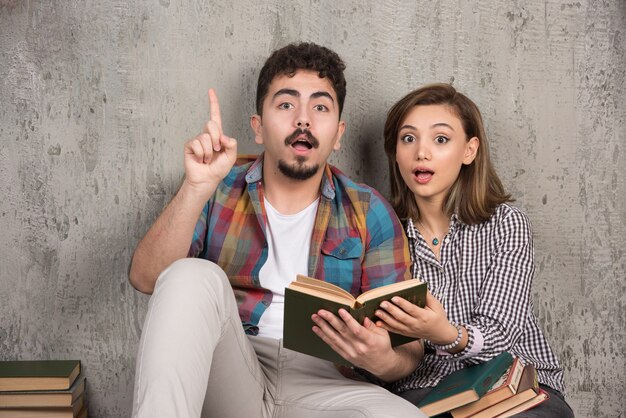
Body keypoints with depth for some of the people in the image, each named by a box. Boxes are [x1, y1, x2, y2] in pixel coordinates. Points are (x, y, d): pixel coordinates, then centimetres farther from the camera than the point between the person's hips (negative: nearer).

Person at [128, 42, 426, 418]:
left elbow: (408, 343, 3)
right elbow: (146, 279, -8)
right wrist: (197, 187, -21)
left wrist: (383, 360, -22)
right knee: (193, 276, -26)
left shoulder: (370, 214, 5)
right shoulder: (219, 193, 6)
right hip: (224, 375, 1)